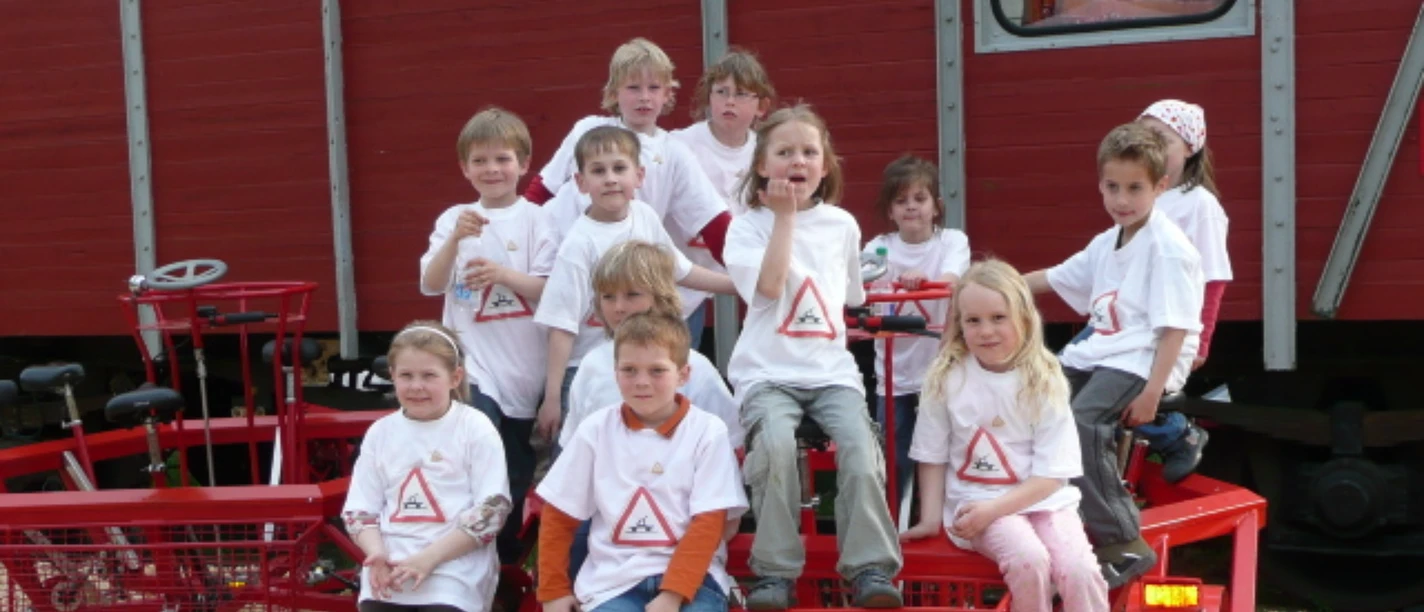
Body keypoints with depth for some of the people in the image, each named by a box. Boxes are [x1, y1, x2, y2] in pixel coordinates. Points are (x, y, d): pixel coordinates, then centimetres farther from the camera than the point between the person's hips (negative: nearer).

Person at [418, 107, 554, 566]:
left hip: (524, 368, 1)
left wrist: (506, 275, -25)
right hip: (472, 366, 0)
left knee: (517, 471, 11)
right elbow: (430, 284, -4)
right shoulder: (454, 219, 5)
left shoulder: (535, 220, 0)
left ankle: (507, 554, 31)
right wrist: (456, 239, -20)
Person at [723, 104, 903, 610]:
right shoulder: (747, 226, 1)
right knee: (775, 442, -32)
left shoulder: (842, 224, 12)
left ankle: (870, 568, -16)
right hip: (768, 372, -3)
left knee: (859, 444, -24)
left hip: (831, 369, 3)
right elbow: (770, 285, -17)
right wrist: (784, 215, -11)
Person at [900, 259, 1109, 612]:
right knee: (1029, 560, -30)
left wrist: (993, 508, -16)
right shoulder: (947, 379, -1)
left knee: (1080, 572, -25)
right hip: (975, 501, -1)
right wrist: (931, 518, -1)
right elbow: (933, 456, 6)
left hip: (1044, 500, 1)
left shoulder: (1043, 382, -3)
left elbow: (1052, 474, -5)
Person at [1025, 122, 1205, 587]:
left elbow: (1175, 329, -17)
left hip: (1143, 361, -9)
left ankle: (1124, 544, -24)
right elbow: (1052, 278, 26)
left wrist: (1152, 393, -23)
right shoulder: (1106, 244, 14)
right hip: (1098, 352, 9)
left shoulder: (1168, 248, -12)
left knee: (1081, 424, -29)